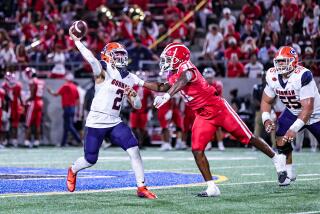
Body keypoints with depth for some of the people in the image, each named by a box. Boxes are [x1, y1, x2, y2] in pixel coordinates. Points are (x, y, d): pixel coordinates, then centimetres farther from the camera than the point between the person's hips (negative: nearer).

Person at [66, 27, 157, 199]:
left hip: (115, 123, 5)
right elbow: (90, 57, -29)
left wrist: (133, 95, -7)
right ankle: (72, 171, 40)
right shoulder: (103, 72, -9)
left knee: (134, 150, -12)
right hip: (96, 122, -5)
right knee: (90, 160, 6)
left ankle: (141, 188, -8)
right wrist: (76, 40, -34)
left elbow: (137, 105, 14)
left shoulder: (129, 78, 10)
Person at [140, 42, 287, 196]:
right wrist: (141, 83, 15)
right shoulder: (173, 75, 6)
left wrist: (167, 96, -58)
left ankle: (277, 159, 22)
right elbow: (162, 88, 23)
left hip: (218, 109, -8)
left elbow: (182, 81, -44)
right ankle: (212, 188, -3)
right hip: (203, 116, 8)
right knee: (197, 150, -7)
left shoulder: (186, 69, -22)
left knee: (248, 139, 3)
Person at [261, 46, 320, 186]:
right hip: (293, 113, 5)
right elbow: (266, 101, -1)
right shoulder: (273, 76, -16)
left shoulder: (302, 76, -35)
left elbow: (308, 107, -37)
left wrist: (294, 129, -42)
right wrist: (266, 119, -20)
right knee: (281, 140, -10)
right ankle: (288, 174, 6)